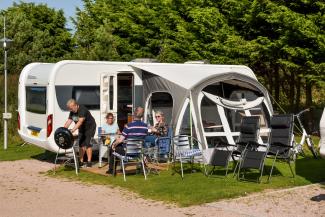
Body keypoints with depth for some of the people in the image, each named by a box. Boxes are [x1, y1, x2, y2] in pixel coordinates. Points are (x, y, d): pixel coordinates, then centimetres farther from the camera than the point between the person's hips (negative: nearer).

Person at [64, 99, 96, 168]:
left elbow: (80, 121, -40)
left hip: (90, 127, -8)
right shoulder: (72, 112, -4)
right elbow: (68, 121, -7)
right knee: (81, 144, 5)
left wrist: (73, 130, -49)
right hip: (82, 129, 8)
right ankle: (81, 162, 10)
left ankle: (89, 162, -10)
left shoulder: (82, 110, -30)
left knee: (88, 144, -13)